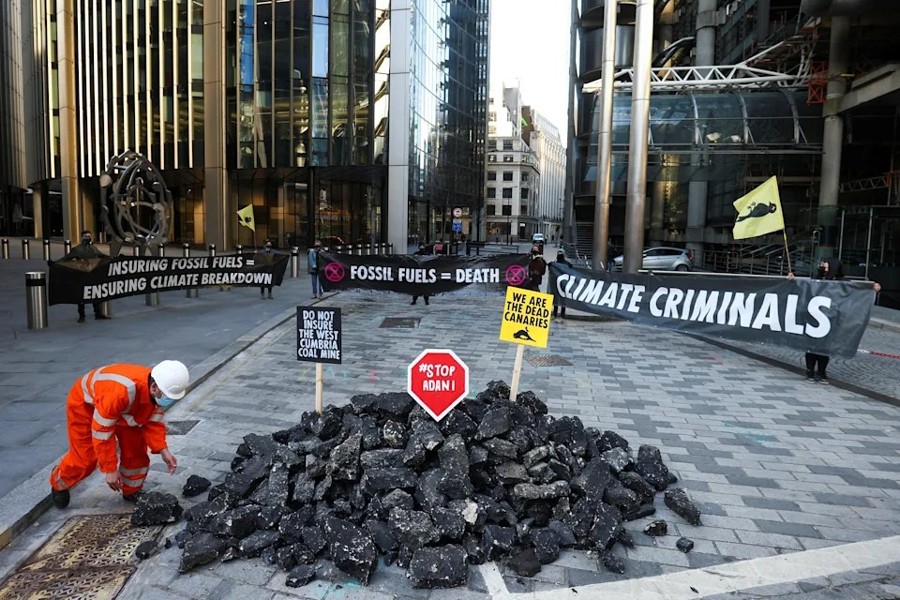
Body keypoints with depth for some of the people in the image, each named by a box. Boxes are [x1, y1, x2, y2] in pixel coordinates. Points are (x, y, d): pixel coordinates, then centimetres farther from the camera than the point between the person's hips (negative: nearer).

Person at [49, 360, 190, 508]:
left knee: (136, 449, -5)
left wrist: (163, 451, -25)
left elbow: (153, 423, -12)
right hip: (84, 403, -6)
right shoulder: (120, 391, -47)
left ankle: (132, 491, 17)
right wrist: (110, 469, -31)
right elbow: (102, 432, -37)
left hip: (122, 409, 6)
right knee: (85, 457, -4)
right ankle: (58, 484, 28)